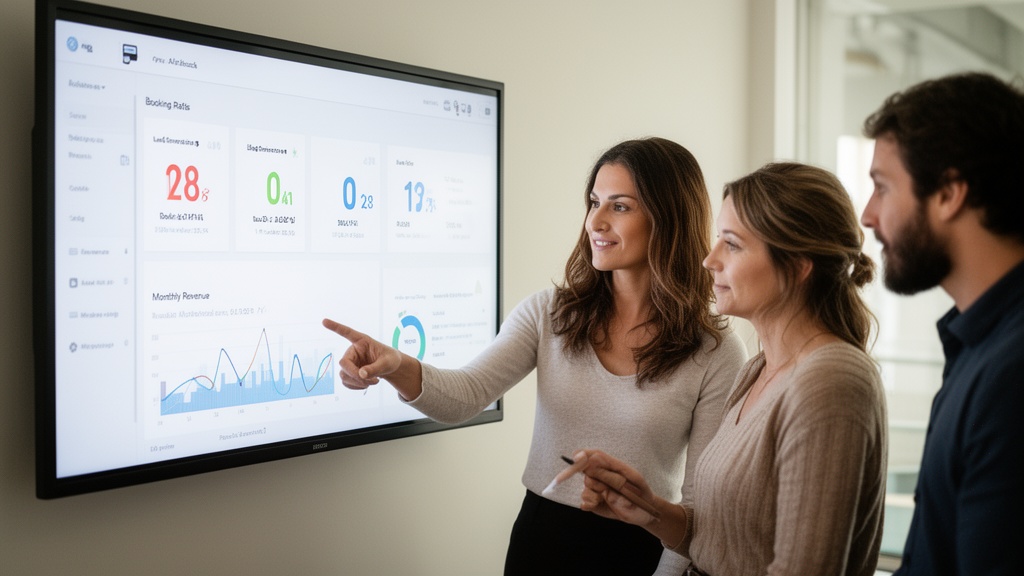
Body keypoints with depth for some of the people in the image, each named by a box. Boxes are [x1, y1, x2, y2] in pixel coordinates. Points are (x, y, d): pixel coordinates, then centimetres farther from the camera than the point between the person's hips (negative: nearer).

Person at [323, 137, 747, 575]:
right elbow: (465, 396, -16)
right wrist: (399, 368, -34)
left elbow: (703, 495, -7)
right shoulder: (546, 314, -5)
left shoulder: (716, 353, -12)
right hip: (541, 538, 3)